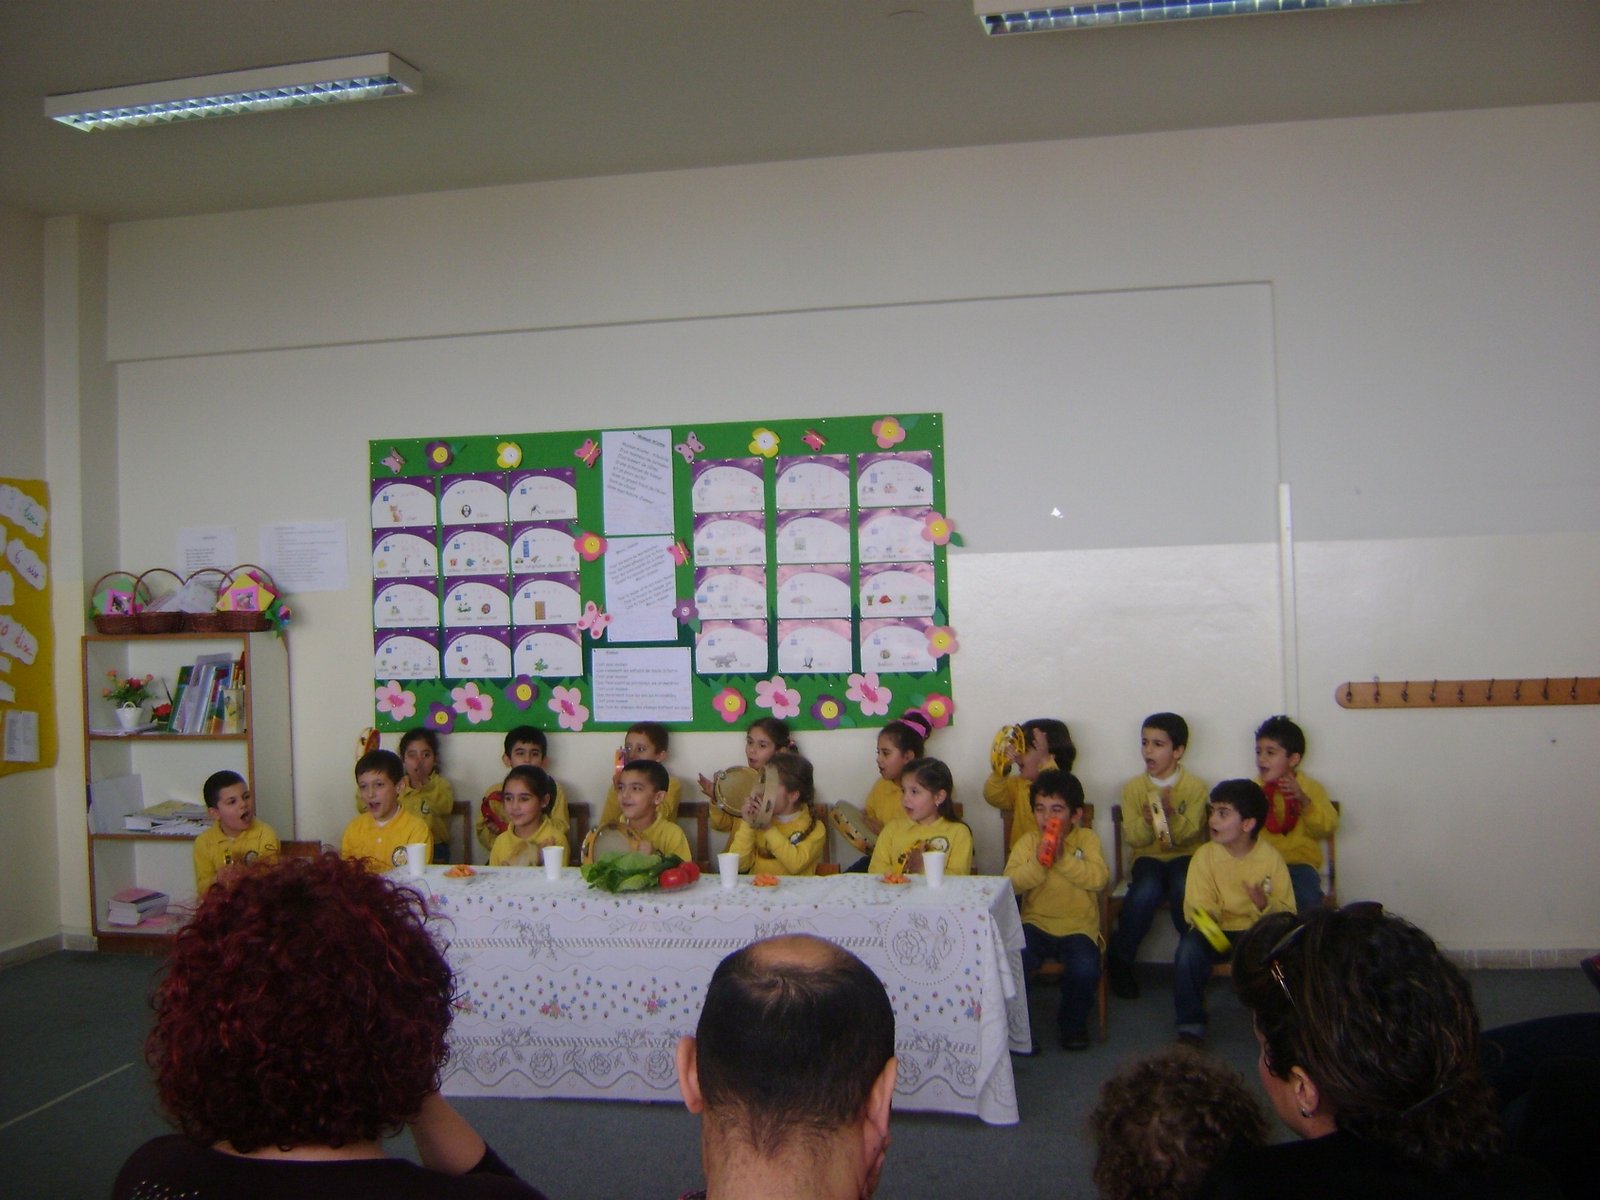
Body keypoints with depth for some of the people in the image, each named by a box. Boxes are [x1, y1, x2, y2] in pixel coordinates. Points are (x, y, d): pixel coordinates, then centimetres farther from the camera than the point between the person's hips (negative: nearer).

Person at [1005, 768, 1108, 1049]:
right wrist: (1037, 863, -22)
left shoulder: (1087, 839, 2)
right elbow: (1010, 882, -8)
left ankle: (1073, 1023, 6)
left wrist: (1063, 858, -23)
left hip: (1078, 928, -1)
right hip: (1036, 924, 1)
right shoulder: (1027, 842, 5)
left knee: (1086, 970, -27)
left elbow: (1098, 878, -14)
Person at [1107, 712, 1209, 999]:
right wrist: (1147, 821, -23)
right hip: (1148, 857, 1)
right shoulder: (1133, 787, 3)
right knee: (1145, 893, -33)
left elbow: (1191, 834, -9)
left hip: (1184, 856, -1)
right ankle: (1119, 959, -9)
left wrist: (1170, 816, -27)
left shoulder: (1195, 786, -1)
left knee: (1183, 891, -35)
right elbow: (1132, 837, -1)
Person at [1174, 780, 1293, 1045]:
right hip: (1216, 931, 0)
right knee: (1190, 946, -31)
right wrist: (1204, 918, -33)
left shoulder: (1271, 858, -6)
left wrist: (1266, 904, -26)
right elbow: (1197, 906, -10)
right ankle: (1191, 1026, -15)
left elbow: (1288, 913, -5)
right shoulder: (1205, 855, -6)